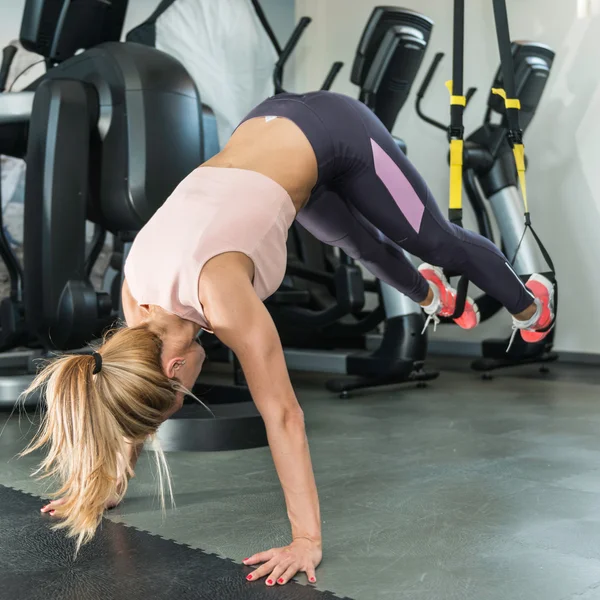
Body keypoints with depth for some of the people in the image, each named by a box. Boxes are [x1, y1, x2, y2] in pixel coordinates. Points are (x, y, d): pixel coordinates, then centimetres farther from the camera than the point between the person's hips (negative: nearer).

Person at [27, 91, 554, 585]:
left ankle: (529, 305, 45)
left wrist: (307, 541, -32)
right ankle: (432, 295, 60)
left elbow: (283, 414, -35)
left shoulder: (219, 293, -37)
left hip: (332, 133, -5)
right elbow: (130, 386, 0)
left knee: (436, 241, 16)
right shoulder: (136, 288, -17)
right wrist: (114, 481, 7)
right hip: (268, 128, 5)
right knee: (363, 245, 29)